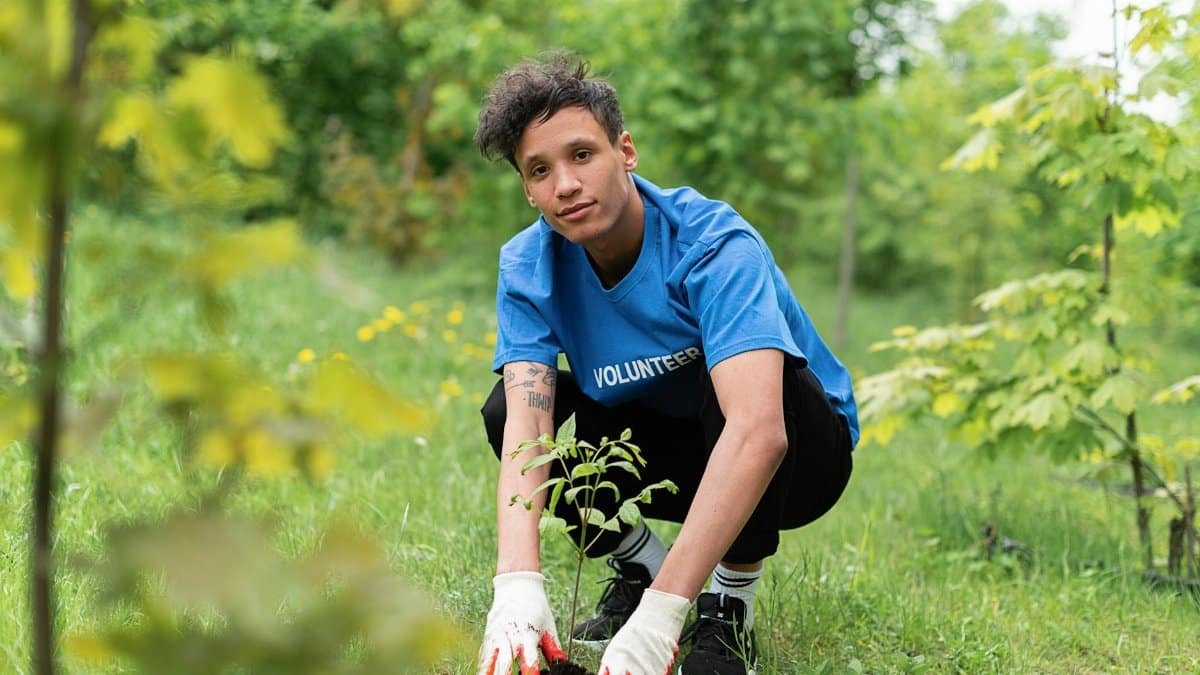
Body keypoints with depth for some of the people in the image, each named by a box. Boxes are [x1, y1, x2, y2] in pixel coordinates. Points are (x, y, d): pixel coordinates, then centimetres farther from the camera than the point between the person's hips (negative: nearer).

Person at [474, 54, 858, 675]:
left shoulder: (714, 245, -32)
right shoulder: (529, 265, -15)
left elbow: (759, 433, -46)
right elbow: (526, 423, -29)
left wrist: (660, 613, -54)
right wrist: (517, 584, -48)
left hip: (797, 455, -4)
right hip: (666, 448, 4)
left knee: (730, 381, -36)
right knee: (504, 409, -18)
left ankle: (730, 605, -14)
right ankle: (639, 566, 4)